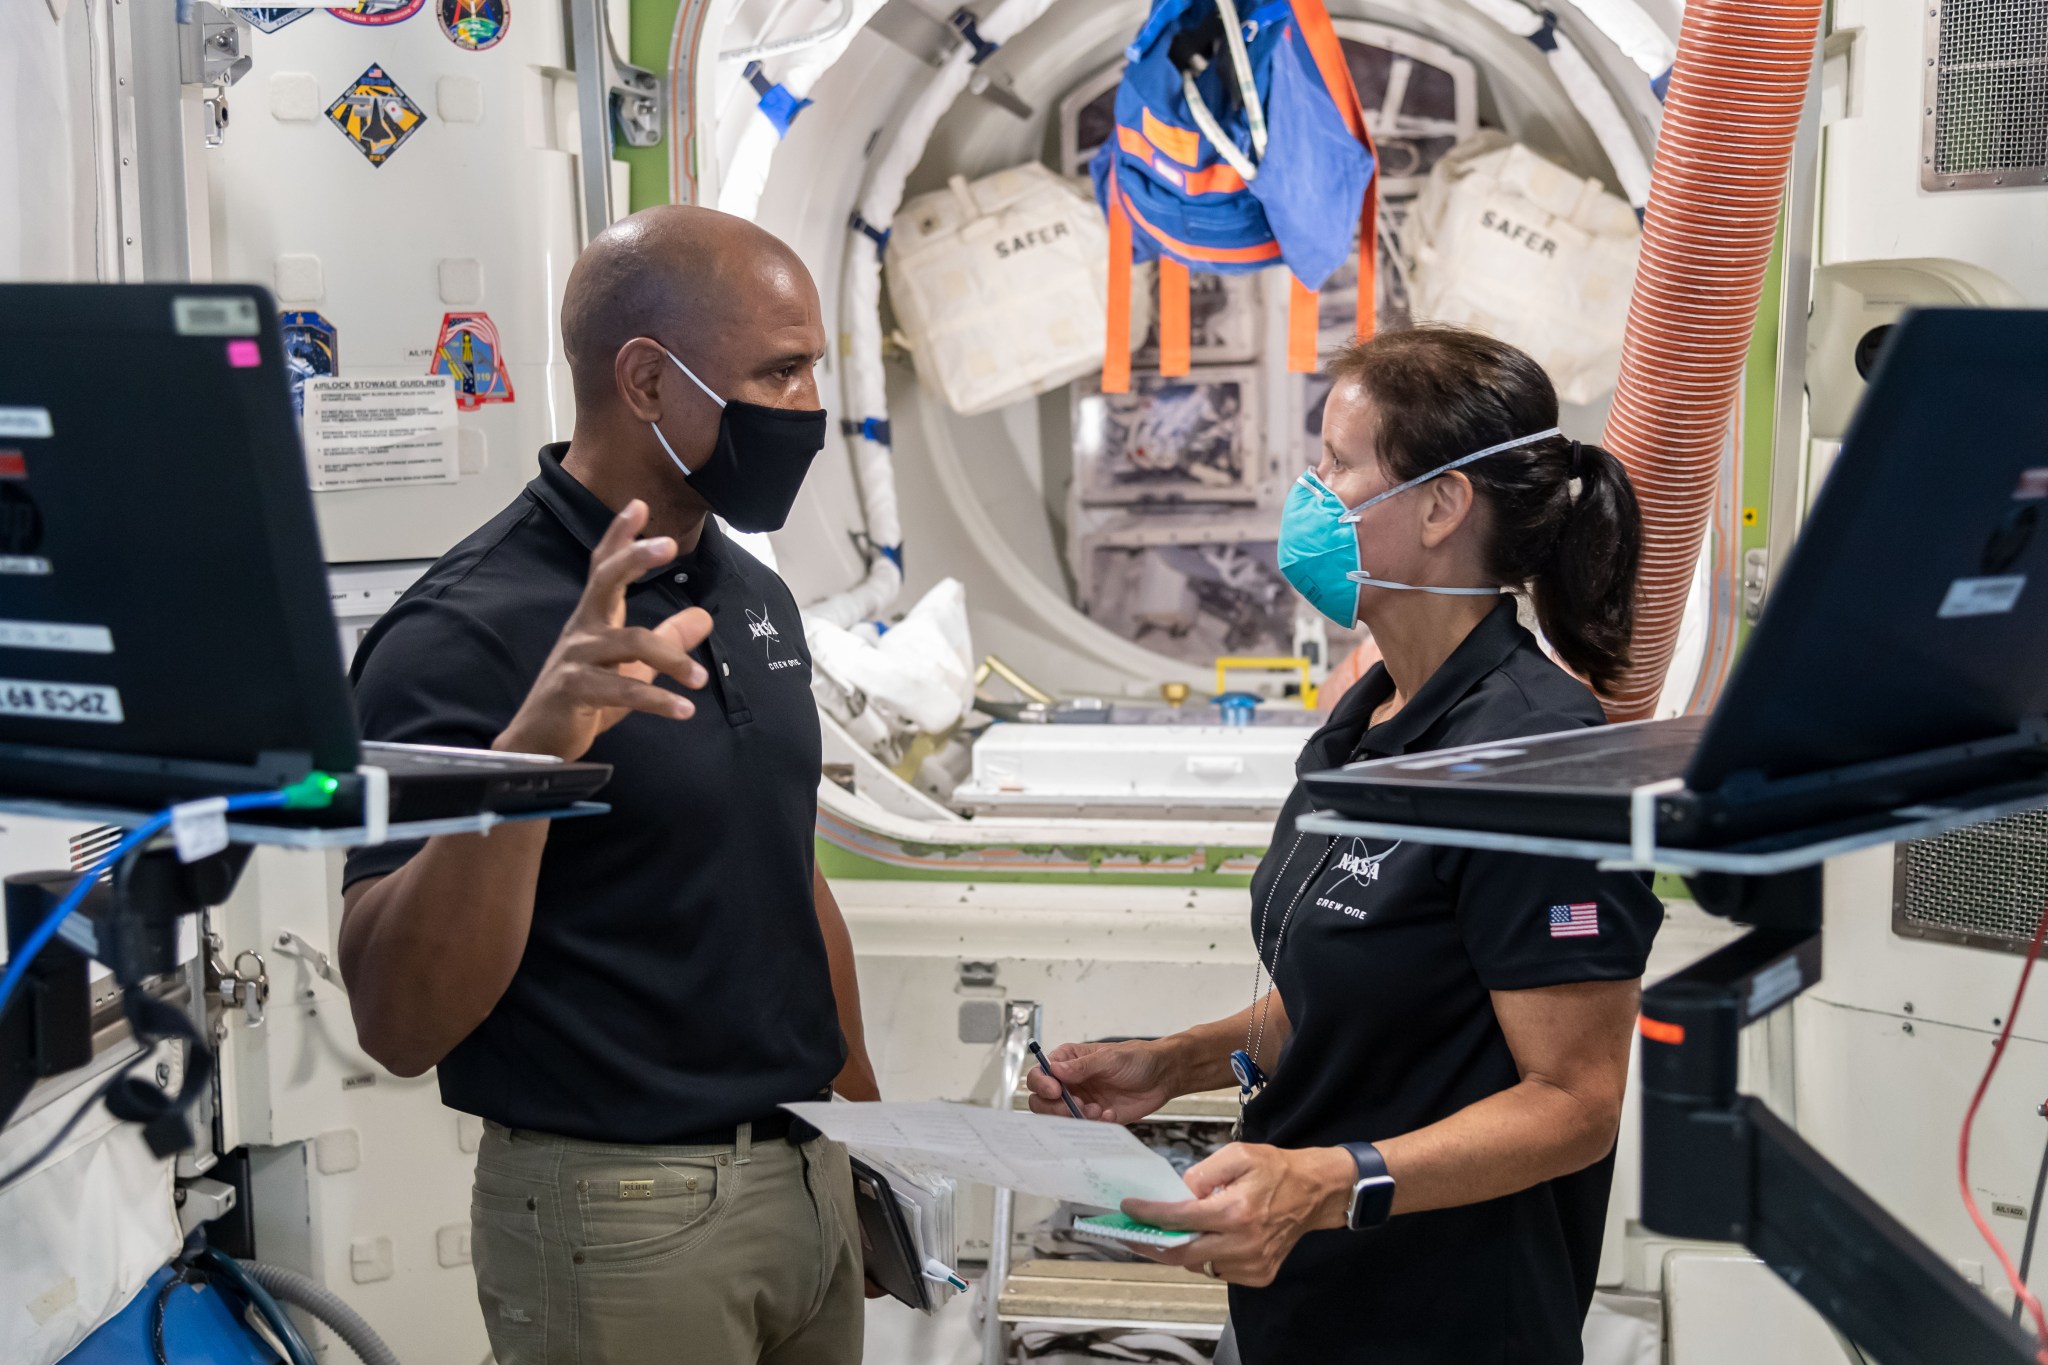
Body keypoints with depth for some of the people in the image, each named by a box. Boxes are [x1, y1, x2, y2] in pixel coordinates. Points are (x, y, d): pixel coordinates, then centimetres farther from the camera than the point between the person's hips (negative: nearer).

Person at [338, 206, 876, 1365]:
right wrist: (525, 757, -36)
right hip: (619, 1212, -7)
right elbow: (399, 1024, -23)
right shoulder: (467, 634, -17)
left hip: (811, 1179, 7)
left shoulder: (757, 597, 7)